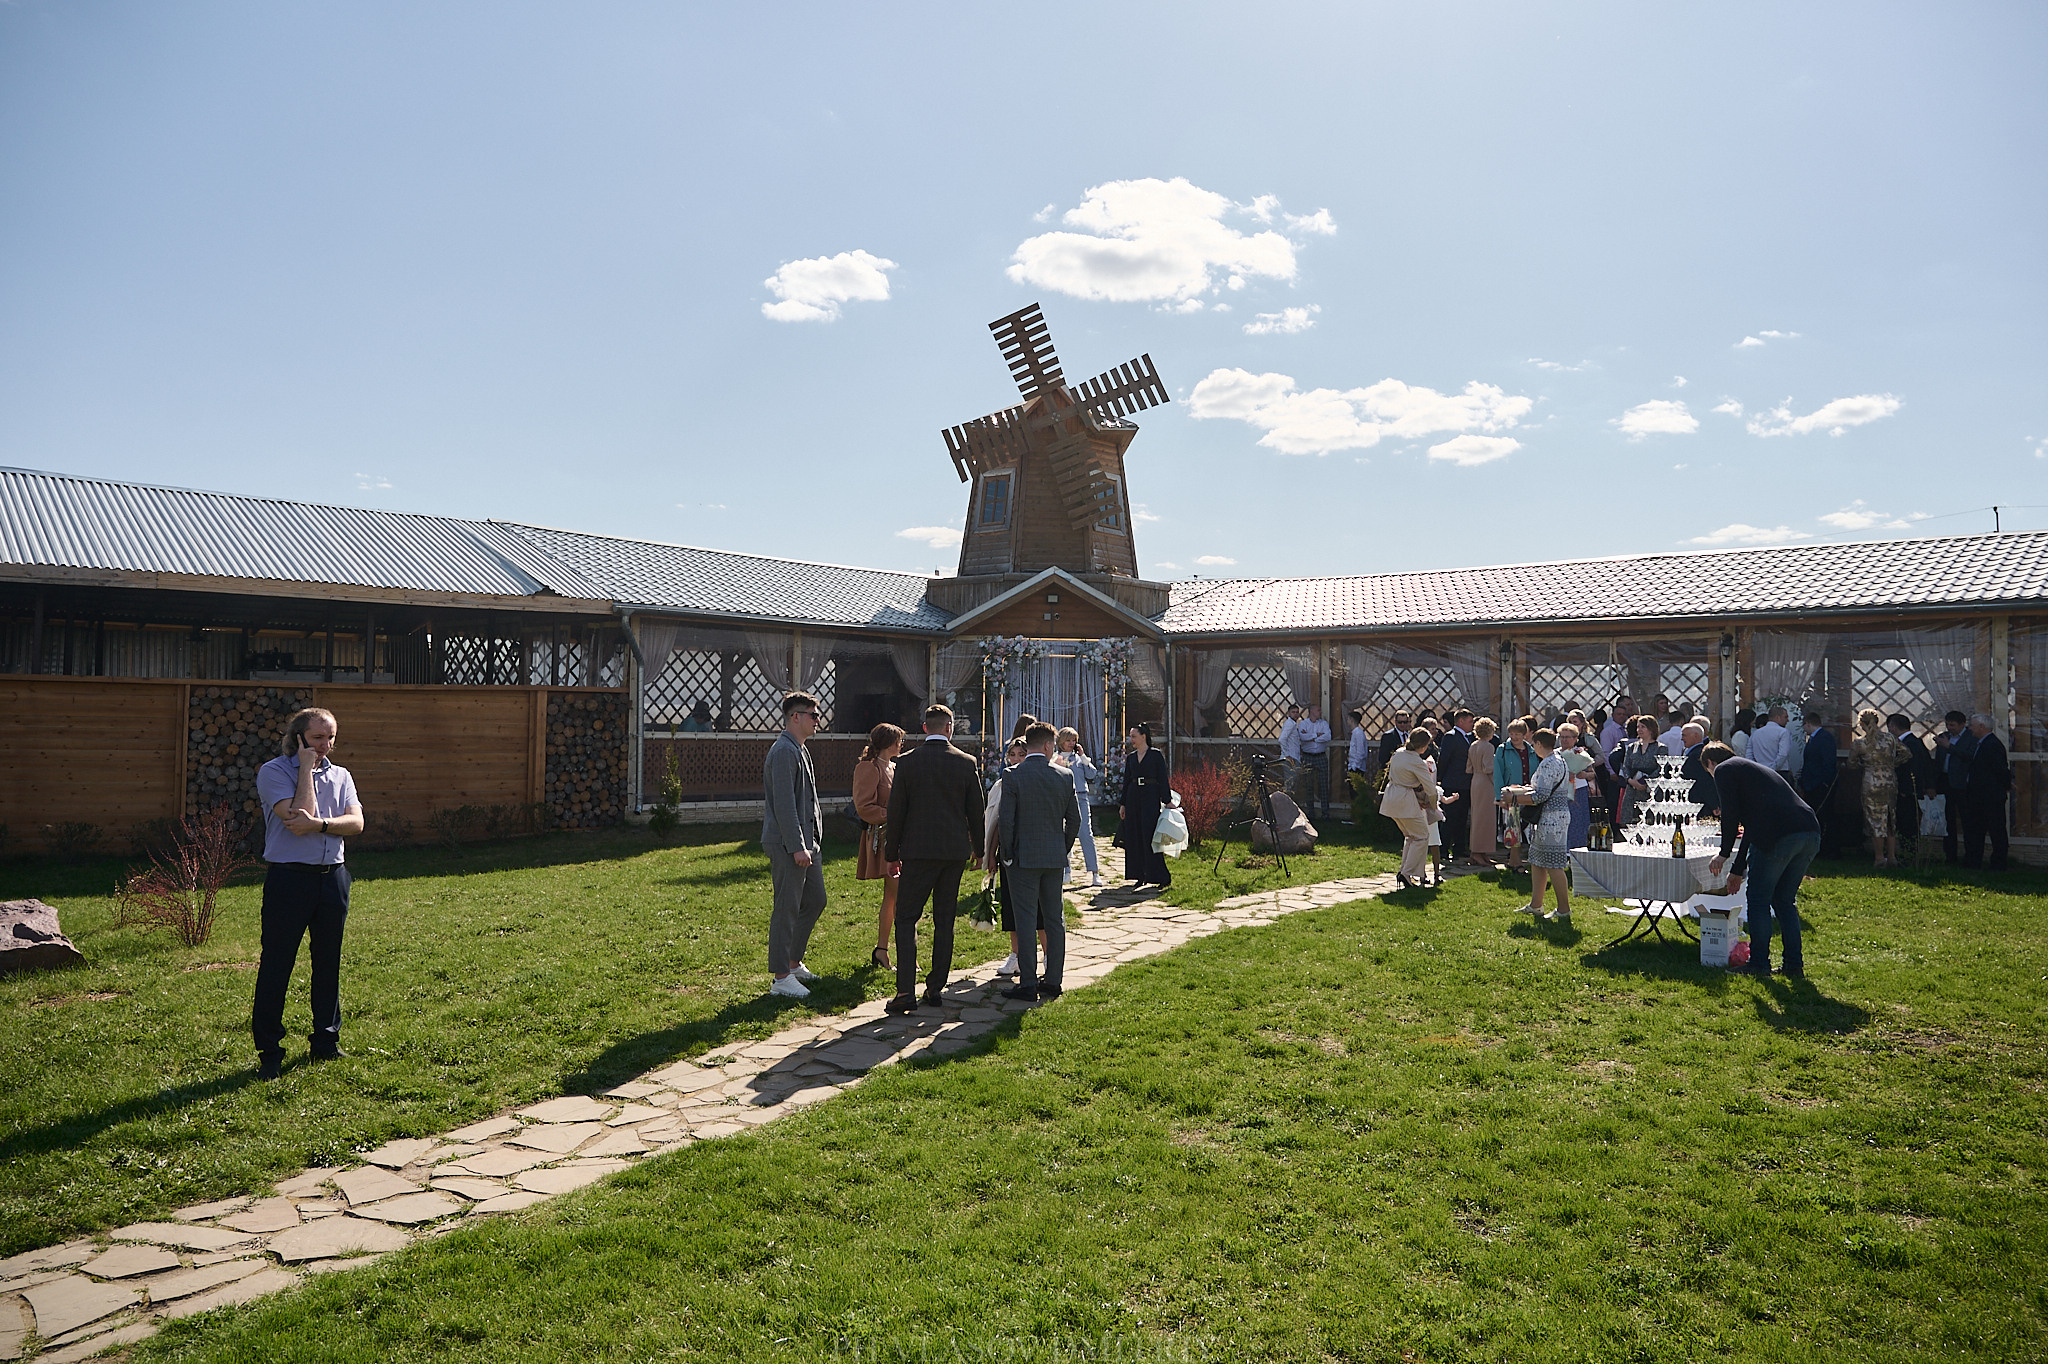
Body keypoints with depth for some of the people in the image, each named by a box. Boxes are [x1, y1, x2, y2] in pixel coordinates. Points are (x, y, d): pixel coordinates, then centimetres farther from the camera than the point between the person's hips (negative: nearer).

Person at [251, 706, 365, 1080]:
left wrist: (318, 824, -20)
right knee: (276, 965, -1)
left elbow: (356, 822, -3)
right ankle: (269, 1051, 10)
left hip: (333, 877, 5)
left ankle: (326, 1042, 23)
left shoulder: (340, 775, 11)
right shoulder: (273, 771, -3)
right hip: (288, 878, -4)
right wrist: (306, 768, -12)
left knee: (329, 964, 11)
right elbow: (299, 814, -17)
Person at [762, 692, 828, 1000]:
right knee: (787, 909, -4)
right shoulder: (784, 751, -15)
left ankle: (794, 961, 29)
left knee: (815, 900, 16)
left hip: (807, 842, 10)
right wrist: (796, 846, -22)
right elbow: (784, 804, -20)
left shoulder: (800, 750, 17)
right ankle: (782, 978, 4)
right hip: (787, 844, -10)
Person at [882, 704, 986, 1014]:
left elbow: (895, 811, -2)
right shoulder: (967, 763, 0)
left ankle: (906, 991, -8)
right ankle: (935, 988, 14)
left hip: (918, 850, -2)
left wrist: (891, 852, 7)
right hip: (955, 851, 2)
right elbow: (976, 811, 6)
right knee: (945, 921, 11)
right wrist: (978, 847, 20)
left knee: (906, 918, 2)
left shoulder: (907, 762, -5)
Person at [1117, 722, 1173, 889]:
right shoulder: (1131, 757, 12)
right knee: (1134, 837, 4)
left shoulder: (1156, 755, -2)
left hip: (1151, 797, -5)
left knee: (1150, 836, -9)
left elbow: (1163, 779, -4)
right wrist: (1123, 804, 11)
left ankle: (1161, 877, -2)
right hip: (1133, 797, 5)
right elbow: (1126, 781, 14)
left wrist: (1166, 801, -9)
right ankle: (1140, 876, 11)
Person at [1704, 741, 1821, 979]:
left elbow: (1730, 815, -5)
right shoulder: (1753, 768, 33)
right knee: (1785, 901, 19)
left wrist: (1723, 854, 6)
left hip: (1778, 837, -8)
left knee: (1759, 900, 5)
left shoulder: (1724, 770, 8)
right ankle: (1794, 965, 20)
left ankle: (1759, 964, 10)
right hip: (1810, 834, 8)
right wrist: (1737, 870, 40)